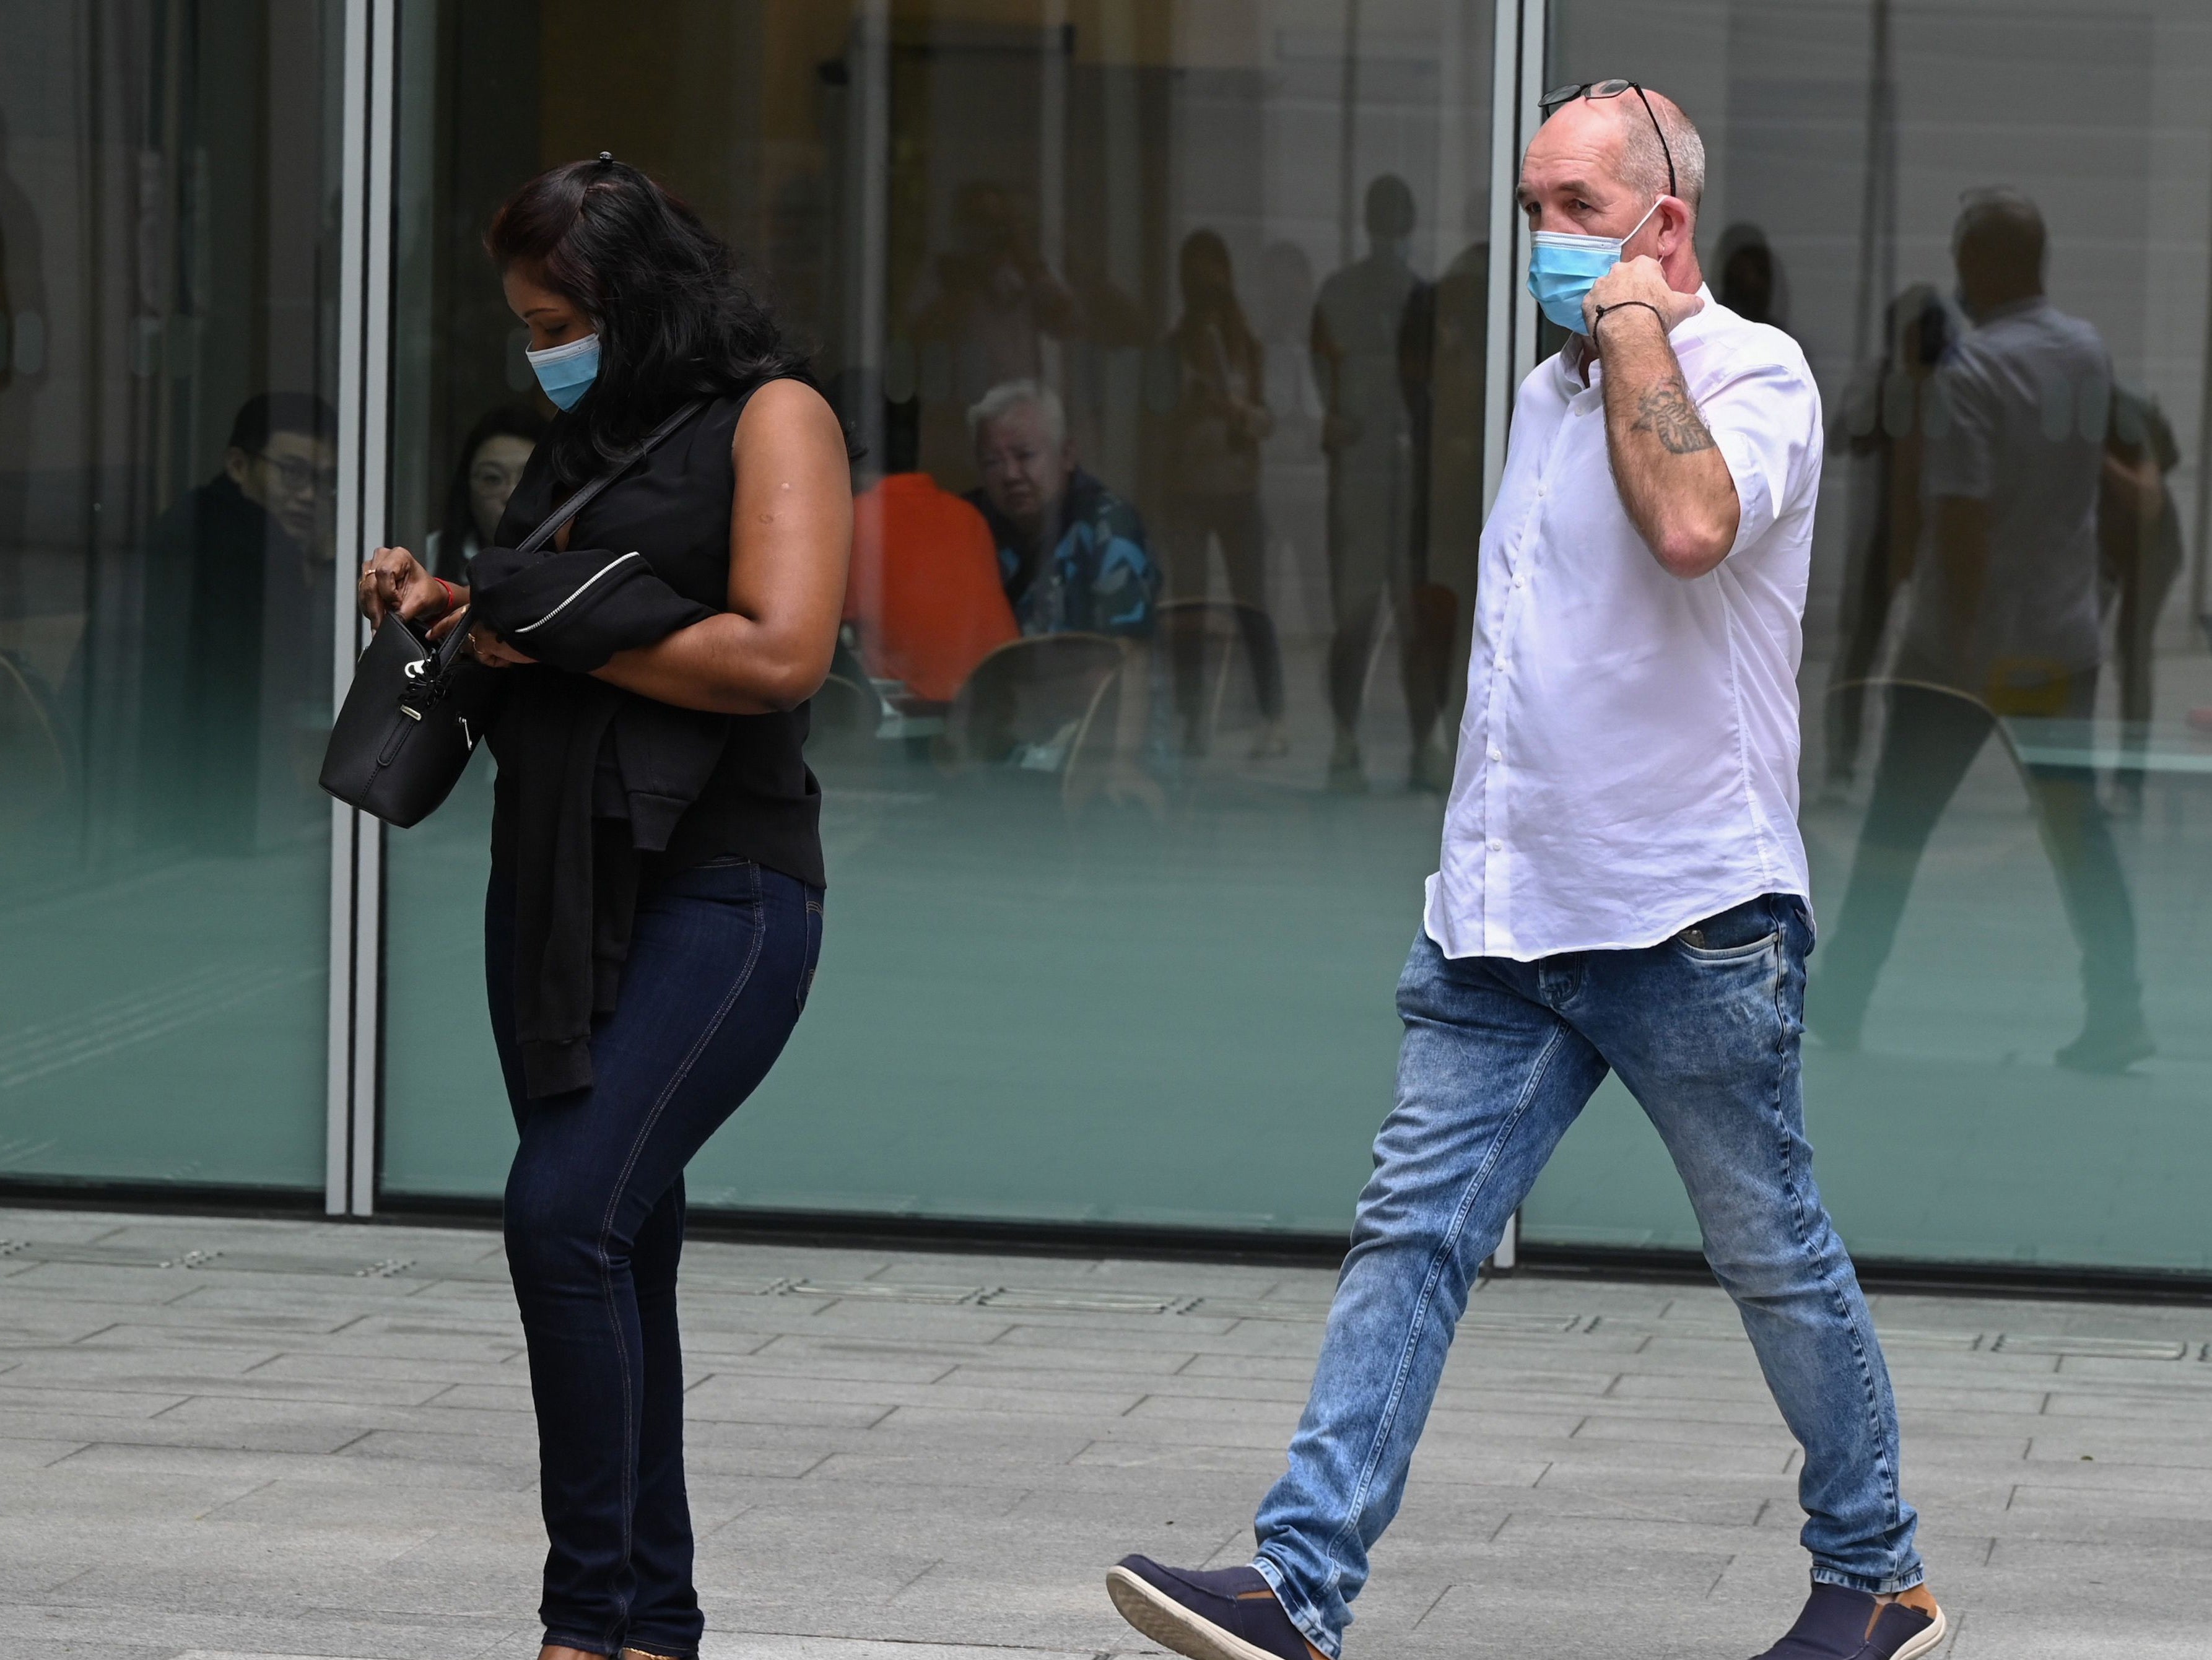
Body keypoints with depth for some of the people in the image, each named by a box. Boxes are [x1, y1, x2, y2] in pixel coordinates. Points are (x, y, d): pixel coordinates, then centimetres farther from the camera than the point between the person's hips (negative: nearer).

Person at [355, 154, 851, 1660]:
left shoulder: (769, 418, -5)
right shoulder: (589, 436, 18)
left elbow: (780, 652, -18)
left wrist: (561, 631, -11)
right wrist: (451, 606, 9)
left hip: (717, 886, -8)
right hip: (558, 884, 8)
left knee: (570, 1212, -19)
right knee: (618, 1250, 7)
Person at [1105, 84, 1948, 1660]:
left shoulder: (1754, 374, -9)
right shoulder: (1550, 389, 16)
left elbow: (1690, 523, -32)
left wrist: (1635, 325, -18)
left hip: (1688, 915, -7)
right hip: (1506, 917, 7)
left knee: (1776, 1260, 6)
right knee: (1412, 1236, -4)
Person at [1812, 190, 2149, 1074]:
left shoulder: (1971, 370, -19)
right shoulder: (2090, 354, 3)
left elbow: (1962, 518, -21)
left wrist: (1963, 637, -18)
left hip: (1967, 646, -6)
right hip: (2066, 642, 6)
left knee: (1895, 825, 6)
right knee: (2076, 827, 7)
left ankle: (1841, 1003, 15)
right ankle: (2117, 1011, 0)